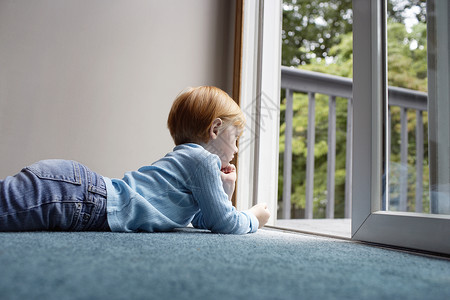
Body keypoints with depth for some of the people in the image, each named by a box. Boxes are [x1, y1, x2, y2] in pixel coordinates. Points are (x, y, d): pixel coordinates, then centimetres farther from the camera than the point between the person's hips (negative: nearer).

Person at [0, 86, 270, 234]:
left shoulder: (185, 157, 27)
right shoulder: (203, 160, -3)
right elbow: (224, 223, -1)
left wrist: (225, 192, 25)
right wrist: (253, 219, 17)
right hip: (77, 199, -9)